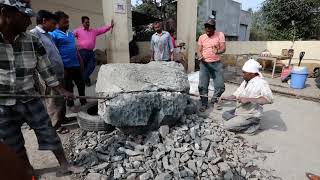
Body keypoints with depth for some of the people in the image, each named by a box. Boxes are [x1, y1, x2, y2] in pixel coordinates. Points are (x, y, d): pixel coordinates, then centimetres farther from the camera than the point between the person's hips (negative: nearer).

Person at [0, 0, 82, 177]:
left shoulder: (32, 41, -7)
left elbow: (46, 70, -1)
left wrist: (62, 91, -3)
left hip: (30, 100, 0)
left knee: (49, 133, 6)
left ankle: (64, 165, 22)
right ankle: (27, 169, 39)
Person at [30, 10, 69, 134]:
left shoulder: (48, 35, 16)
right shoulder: (34, 34, -10)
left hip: (58, 74, 9)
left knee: (61, 99, 18)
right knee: (53, 101, 1)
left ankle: (62, 118, 33)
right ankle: (56, 125, 14)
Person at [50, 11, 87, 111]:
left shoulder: (70, 33, 14)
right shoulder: (53, 34, -8)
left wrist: (80, 60, 16)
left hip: (76, 64, 7)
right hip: (66, 66, -6)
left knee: (81, 84, 13)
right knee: (68, 87, 6)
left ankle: (83, 101, 30)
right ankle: (70, 104, 23)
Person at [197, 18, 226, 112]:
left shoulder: (220, 35, 1)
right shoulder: (201, 37, 7)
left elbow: (223, 48, -5)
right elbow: (199, 51, 4)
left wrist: (218, 51, -27)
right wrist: (200, 56, -18)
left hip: (217, 63, -1)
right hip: (204, 64, 1)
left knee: (220, 85, 0)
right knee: (202, 85, -4)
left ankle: (214, 99, 26)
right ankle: (204, 104, 11)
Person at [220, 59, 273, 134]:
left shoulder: (261, 83, -20)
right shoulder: (245, 82, 6)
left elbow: (269, 99, -32)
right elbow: (236, 94, 10)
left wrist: (248, 100, -33)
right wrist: (227, 98, -9)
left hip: (251, 115, -9)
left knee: (227, 125, -14)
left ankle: (252, 126, 0)